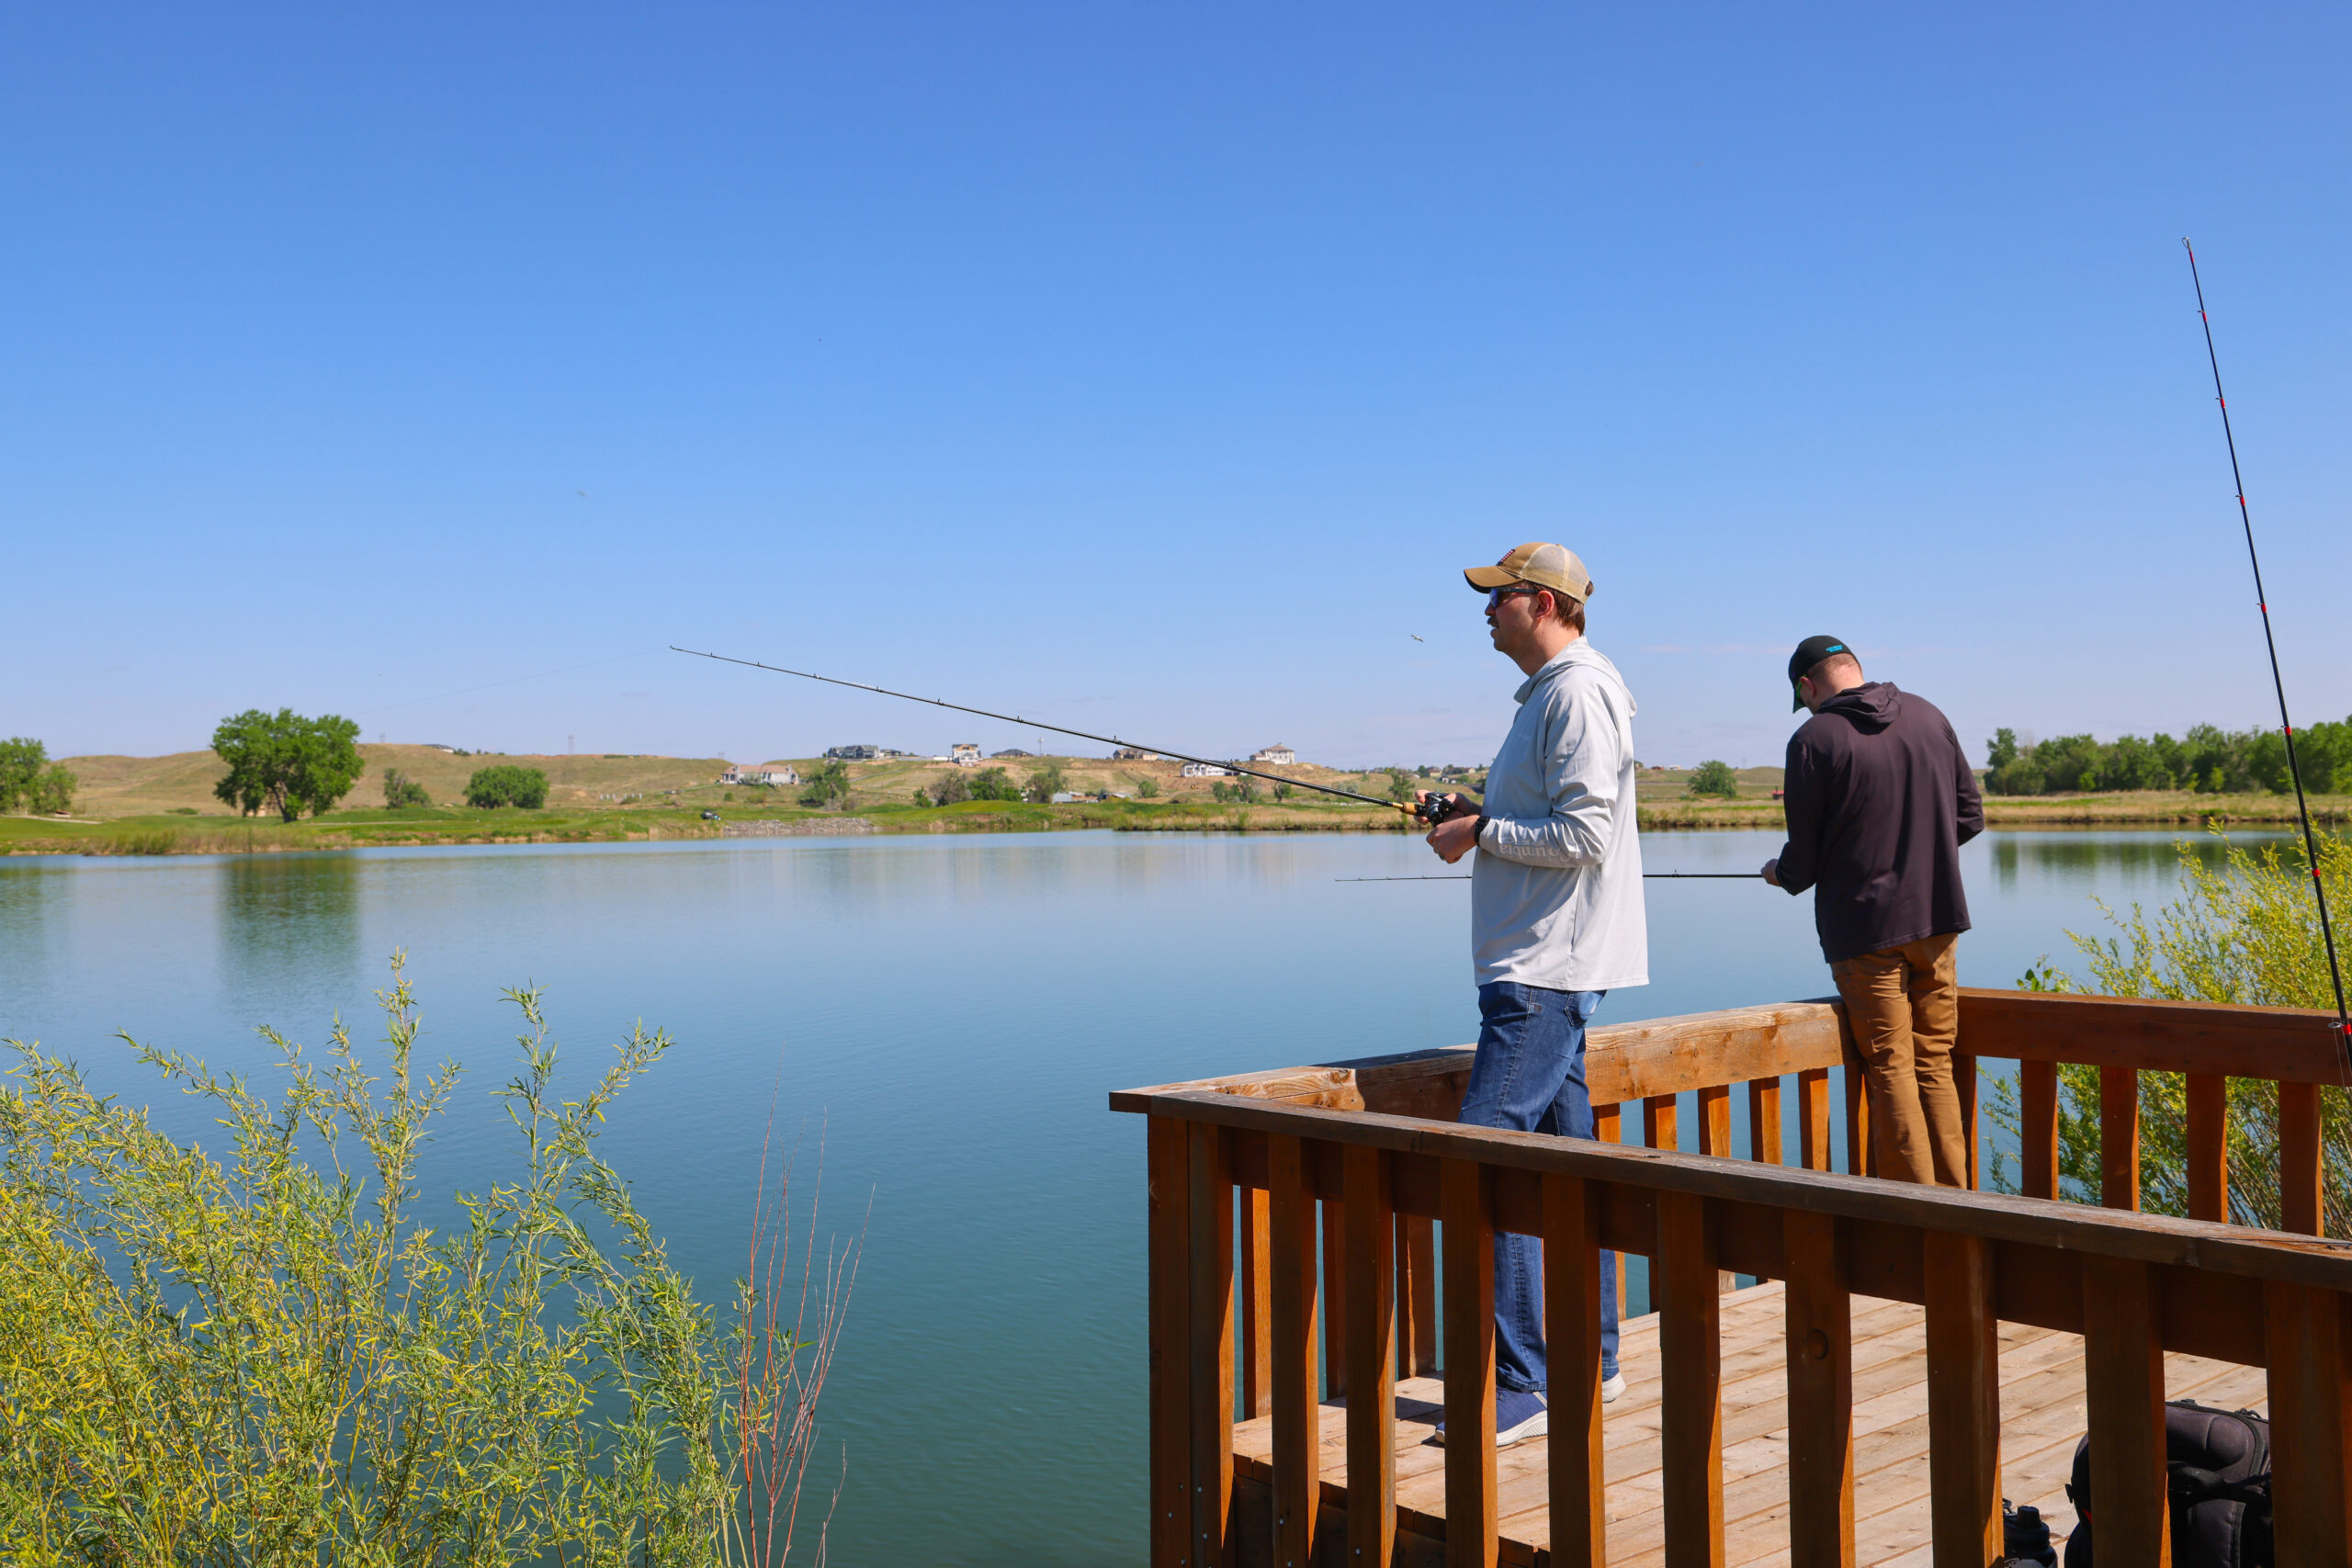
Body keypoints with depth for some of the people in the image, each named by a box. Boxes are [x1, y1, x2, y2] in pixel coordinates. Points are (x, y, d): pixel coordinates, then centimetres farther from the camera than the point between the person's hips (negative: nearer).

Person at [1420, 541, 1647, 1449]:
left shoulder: (1577, 694, -13)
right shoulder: (1550, 692, 20)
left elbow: (1585, 835, -21)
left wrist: (1481, 832, -11)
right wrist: (1479, 818, 11)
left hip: (1548, 970, -11)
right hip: (1544, 964, 11)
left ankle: (1516, 1387, -9)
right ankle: (1592, 1361, 24)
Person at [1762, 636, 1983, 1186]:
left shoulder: (1814, 739, -11)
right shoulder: (1929, 717, 5)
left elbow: (1803, 861, -7)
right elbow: (1969, 816, 12)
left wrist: (1779, 872, 15)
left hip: (1865, 929, -5)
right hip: (1938, 919, 5)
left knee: (1891, 1069, 2)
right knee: (1935, 1065, 12)